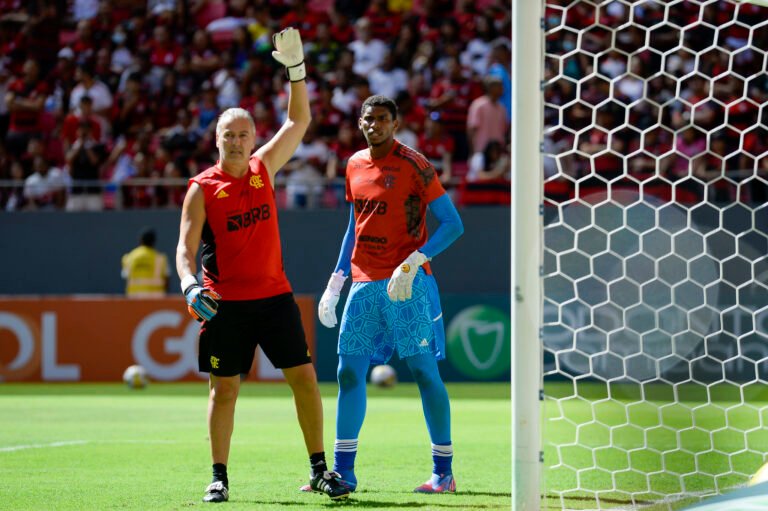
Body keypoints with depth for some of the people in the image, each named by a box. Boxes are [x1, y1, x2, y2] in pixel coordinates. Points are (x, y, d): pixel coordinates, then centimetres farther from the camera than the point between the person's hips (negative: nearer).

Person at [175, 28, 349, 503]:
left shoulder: (264, 168, 7)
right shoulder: (202, 188, -3)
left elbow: (299, 121, 9)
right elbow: (186, 248, -6)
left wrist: (296, 68, -3)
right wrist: (190, 286, -25)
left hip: (275, 295, 3)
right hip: (226, 303, -3)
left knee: (305, 378, -2)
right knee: (224, 389, 0)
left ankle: (319, 469, 6)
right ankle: (219, 478, 10)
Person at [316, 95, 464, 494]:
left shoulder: (415, 165, -8)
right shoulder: (355, 165, 12)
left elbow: (452, 224, -11)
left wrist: (413, 264, -21)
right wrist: (335, 283, 19)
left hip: (407, 284, -6)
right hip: (364, 284, 6)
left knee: (423, 369, -5)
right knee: (349, 372, 4)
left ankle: (444, 472, 0)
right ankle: (343, 472, 10)